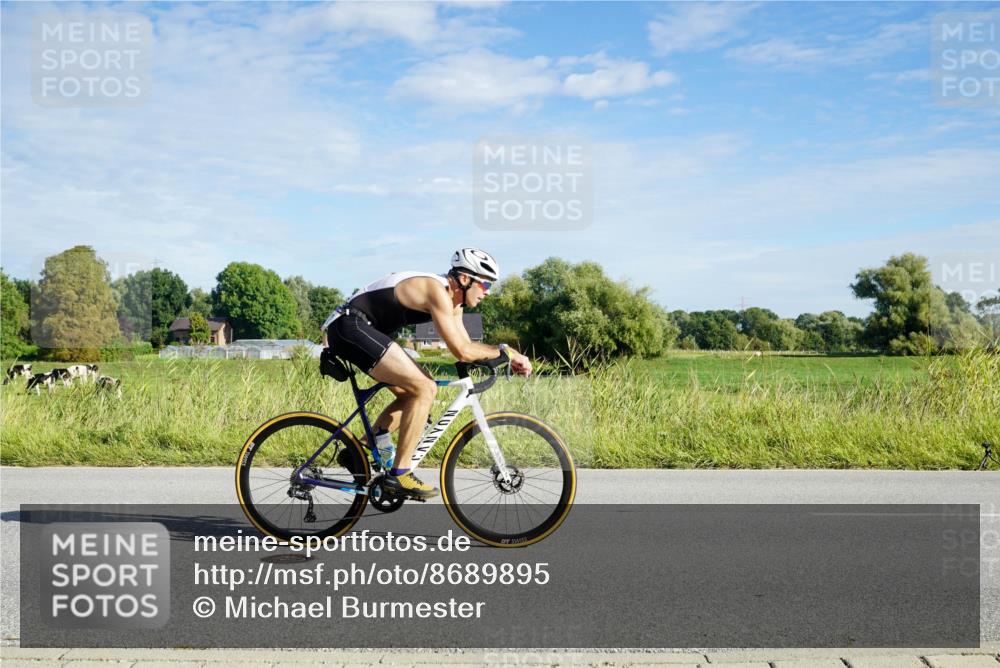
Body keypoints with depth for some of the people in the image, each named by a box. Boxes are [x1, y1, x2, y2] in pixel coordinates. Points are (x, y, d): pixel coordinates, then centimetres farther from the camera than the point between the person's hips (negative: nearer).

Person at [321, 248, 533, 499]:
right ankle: (399, 474, -10)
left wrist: (508, 357, 2)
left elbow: (466, 345, 14)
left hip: (362, 330, 11)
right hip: (351, 326, -11)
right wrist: (504, 350, -11)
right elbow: (461, 351, -23)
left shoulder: (453, 300, 13)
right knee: (424, 388, -15)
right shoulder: (437, 291, -18)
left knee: (412, 394, 14)